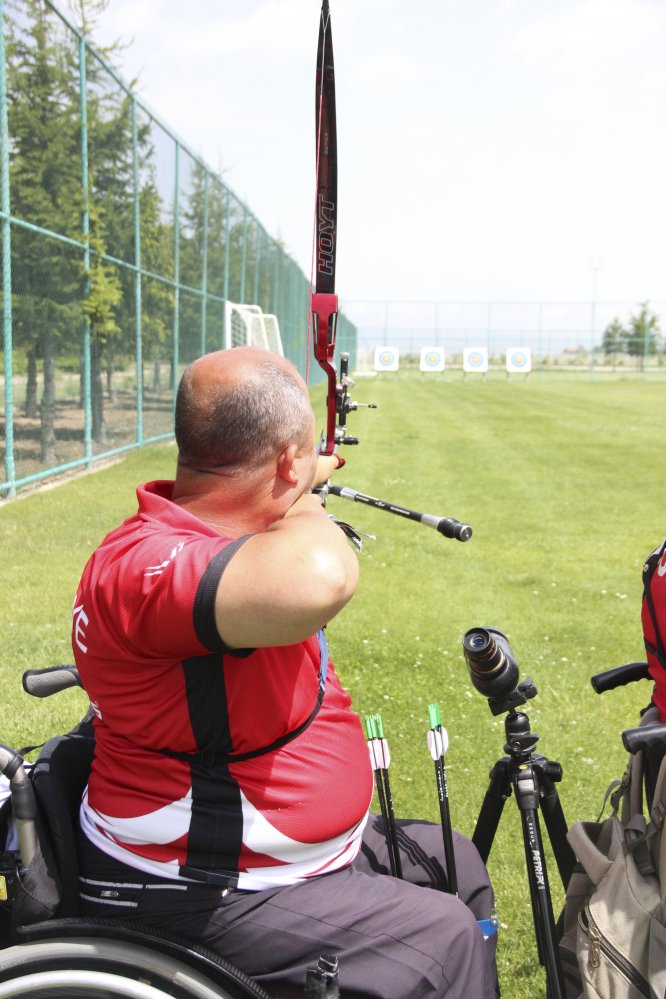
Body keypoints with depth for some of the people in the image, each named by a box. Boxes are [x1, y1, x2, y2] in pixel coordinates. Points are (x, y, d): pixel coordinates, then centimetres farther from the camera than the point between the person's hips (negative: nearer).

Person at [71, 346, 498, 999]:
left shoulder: (196, 527, 3)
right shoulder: (142, 565, -31)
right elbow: (317, 581, -51)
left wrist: (301, 490, 49)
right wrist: (305, 506, -27)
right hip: (191, 906, -10)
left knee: (455, 864, 17)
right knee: (444, 940, -9)